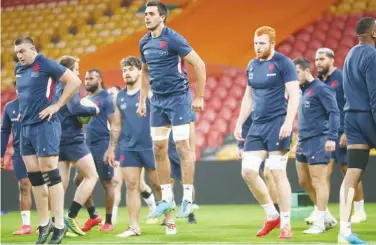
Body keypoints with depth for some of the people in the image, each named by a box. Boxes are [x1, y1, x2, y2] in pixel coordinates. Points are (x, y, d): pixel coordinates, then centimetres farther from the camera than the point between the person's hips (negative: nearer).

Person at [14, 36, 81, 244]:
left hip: (44, 125, -8)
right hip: (25, 126, 8)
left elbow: (74, 81, -13)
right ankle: (44, 223, 16)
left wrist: (57, 105, -14)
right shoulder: (18, 69, 13)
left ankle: (59, 225, -3)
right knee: (34, 176, 8)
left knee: (50, 173, -7)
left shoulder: (45, 65, -10)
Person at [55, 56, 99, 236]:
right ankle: (71, 217, -10)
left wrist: (84, 115, 13)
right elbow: (75, 108, -24)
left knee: (62, 182, 7)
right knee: (92, 176, -3)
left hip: (59, 140, 9)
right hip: (72, 139, -9)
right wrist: (93, 110, -9)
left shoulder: (57, 88, 16)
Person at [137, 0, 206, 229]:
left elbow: (199, 64, -14)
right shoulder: (145, 42, 8)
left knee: (182, 146, -7)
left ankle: (188, 198, 1)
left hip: (178, 98, -7)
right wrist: (142, 100, 17)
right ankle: (167, 199, 13)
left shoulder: (174, 39, -14)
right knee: (159, 148, 6)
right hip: (158, 101, 7)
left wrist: (199, 97, -15)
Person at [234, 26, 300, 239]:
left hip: (278, 123, -7)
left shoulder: (283, 63, -6)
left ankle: (286, 225, 1)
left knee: (278, 173, -7)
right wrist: (239, 123, 17)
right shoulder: (252, 65, 14)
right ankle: (272, 216, 14)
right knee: (248, 171, -1)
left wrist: (288, 123, -21)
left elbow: (294, 95, -11)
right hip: (258, 126, 7)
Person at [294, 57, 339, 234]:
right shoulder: (303, 91, 17)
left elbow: (334, 113, -14)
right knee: (304, 181, 11)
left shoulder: (320, 89, -9)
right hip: (304, 142, 9)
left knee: (318, 181, -7)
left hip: (317, 141, -9)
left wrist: (331, 137, -22)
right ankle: (326, 216, 21)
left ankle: (319, 223, -4)